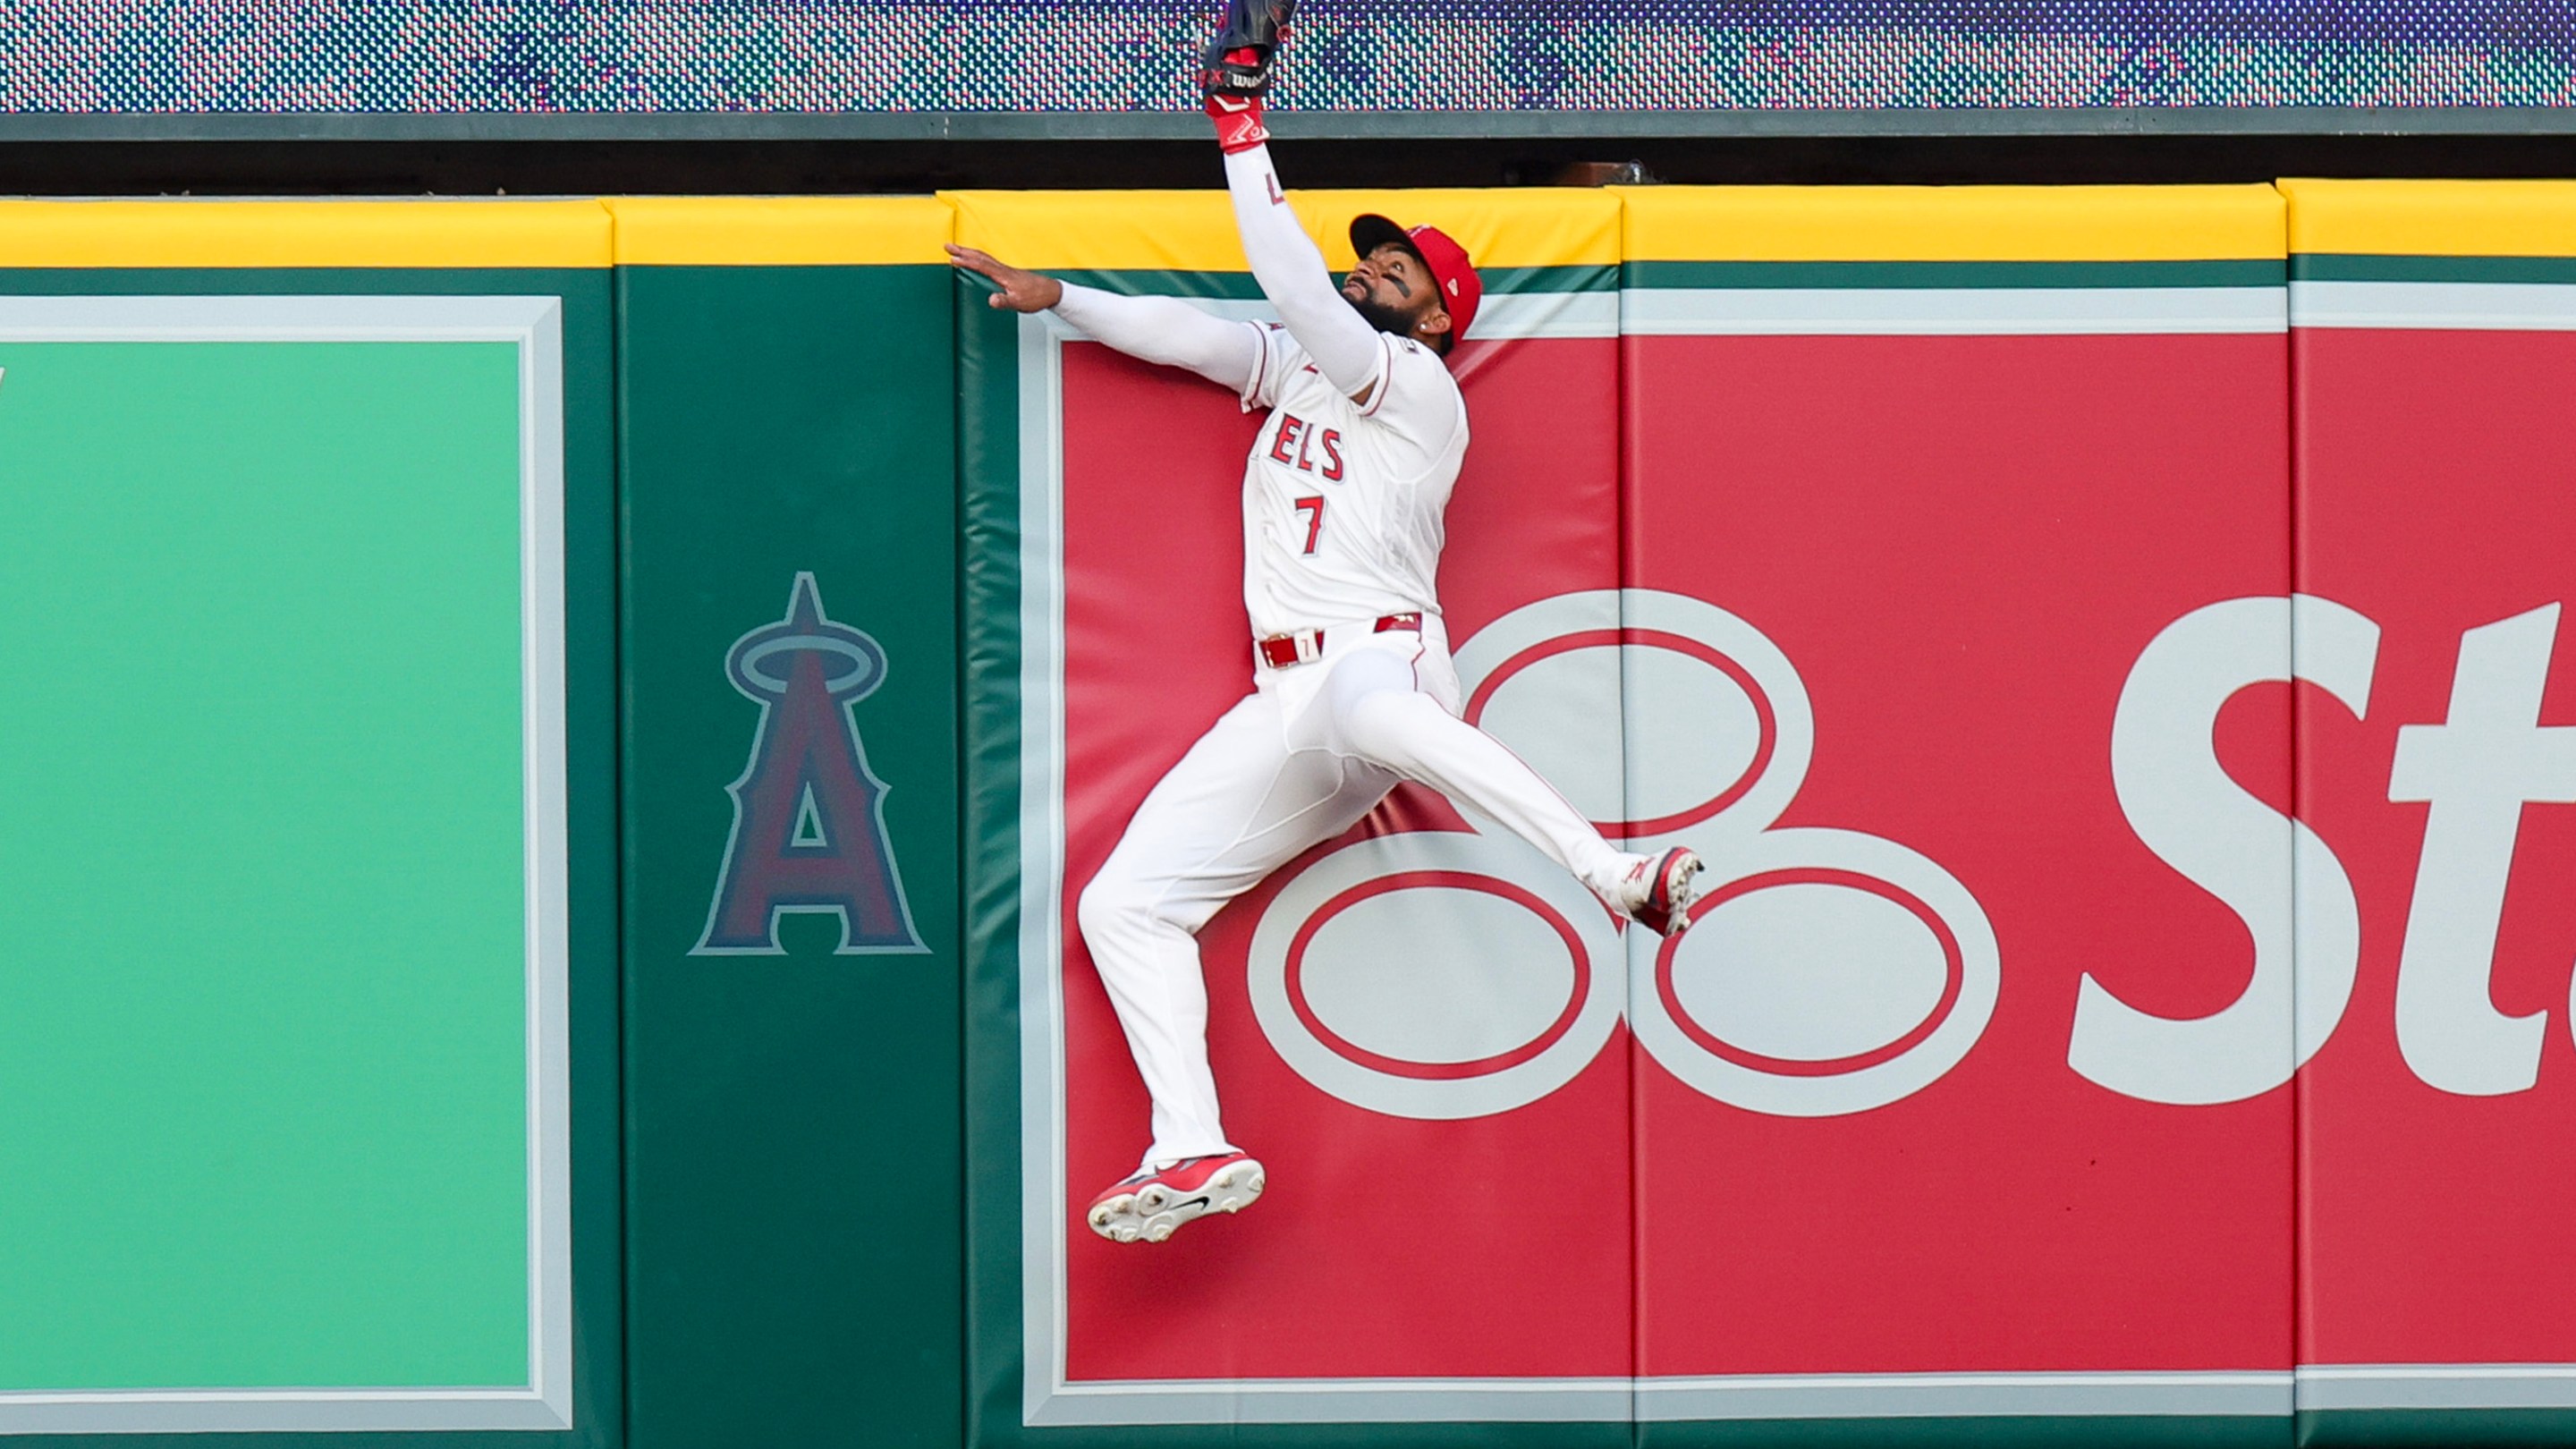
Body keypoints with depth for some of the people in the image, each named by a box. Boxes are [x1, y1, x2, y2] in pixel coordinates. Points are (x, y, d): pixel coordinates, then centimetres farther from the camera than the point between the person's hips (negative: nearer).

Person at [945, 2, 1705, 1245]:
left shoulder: (1417, 385, -1)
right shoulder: (1299, 368, 23)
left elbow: (1292, 284, -11)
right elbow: (1186, 333, 31)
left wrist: (1241, 126, -8)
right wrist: (1055, 295, 22)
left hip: (1381, 658, -8)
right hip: (1285, 713, 8)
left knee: (1365, 708, -47)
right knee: (1122, 902, -2)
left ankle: (1614, 874, -52)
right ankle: (1194, 1152, -8)